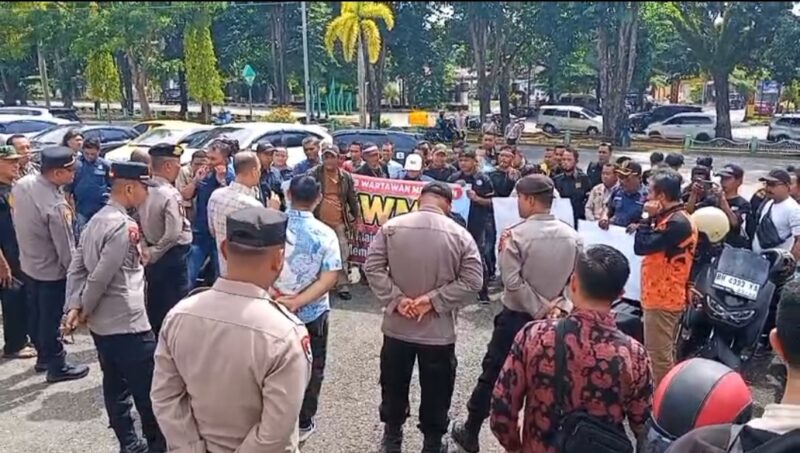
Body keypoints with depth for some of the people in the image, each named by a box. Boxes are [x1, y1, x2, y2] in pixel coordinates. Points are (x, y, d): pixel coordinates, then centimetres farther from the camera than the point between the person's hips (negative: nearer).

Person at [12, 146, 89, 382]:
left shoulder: (21, 185, -10)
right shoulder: (56, 207, -32)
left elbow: (15, 216, 8)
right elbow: (65, 249, -23)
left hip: (27, 264, 8)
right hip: (51, 271, -8)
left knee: (35, 314, 21)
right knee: (50, 319, 8)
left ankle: (43, 356, 40)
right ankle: (57, 366, 24)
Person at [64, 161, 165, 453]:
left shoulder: (96, 220, 9)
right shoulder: (124, 225, -19)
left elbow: (77, 267, 5)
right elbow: (101, 276, -20)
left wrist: (74, 308, -2)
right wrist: (85, 311, -5)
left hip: (101, 323, 9)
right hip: (127, 324, -9)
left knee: (115, 386, 16)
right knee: (148, 391, 3)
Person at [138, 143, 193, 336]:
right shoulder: (170, 194, -20)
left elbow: (138, 224, 5)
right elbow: (174, 234, -25)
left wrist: (147, 250, 4)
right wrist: (152, 254, -13)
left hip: (153, 258, 8)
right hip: (172, 257, -8)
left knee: (155, 309, 18)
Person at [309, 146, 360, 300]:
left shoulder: (346, 176, 5)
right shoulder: (314, 174, -5)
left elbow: (352, 198, 13)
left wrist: (356, 217, 14)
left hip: (340, 222, 2)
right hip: (319, 221, -2)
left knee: (342, 255, 3)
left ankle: (342, 286, 12)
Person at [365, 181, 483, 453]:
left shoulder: (391, 227, -7)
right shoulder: (460, 235, -10)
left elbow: (372, 267, -8)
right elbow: (472, 280, -12)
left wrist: (396, 298, -11)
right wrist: (433, 300, -12)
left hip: (397, 326, 2)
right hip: (439, 330, -2)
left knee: (394, 385, 21)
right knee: (436, 390, 16)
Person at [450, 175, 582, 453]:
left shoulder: (517, 234, -16)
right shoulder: (573, 237, -2)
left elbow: (512, 282, -20)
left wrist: (539, 309, -12)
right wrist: (553, 306, 0)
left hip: (517, 317, -4)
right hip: (555, 318, 4)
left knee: (492, 374, 10)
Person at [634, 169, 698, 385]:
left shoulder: (676, 222, -22)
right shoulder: (672, 217, 11)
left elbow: (641, 246, -22)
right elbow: (650, 245, 12)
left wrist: (649, 218, -16)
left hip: (662, 297, -11)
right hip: (663, 293, 11)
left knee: (658, 354, -2)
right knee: (665, 352, 20)